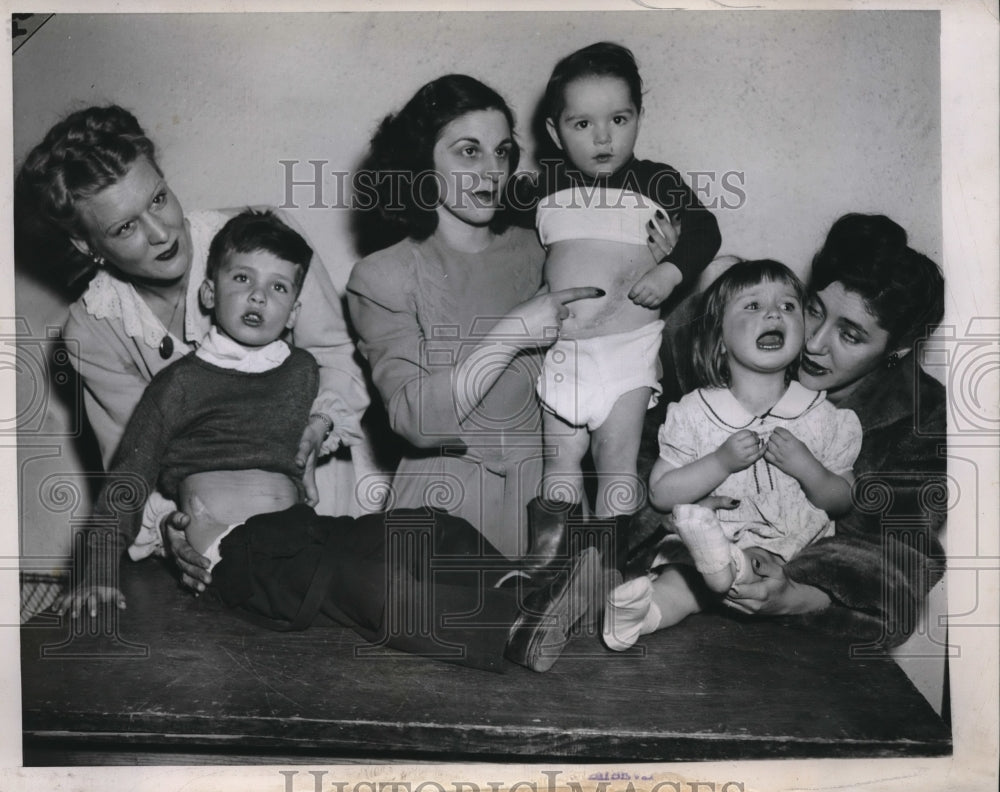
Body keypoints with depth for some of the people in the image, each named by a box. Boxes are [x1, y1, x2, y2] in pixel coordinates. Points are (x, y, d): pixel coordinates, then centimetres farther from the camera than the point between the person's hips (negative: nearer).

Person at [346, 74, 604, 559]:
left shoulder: (532, 251, 12)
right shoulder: (382, 277, 0)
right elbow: (414, 419, -12)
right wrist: (509, 335, -14)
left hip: (544, 486, 3)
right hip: (446, 501, -2)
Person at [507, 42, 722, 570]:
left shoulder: (656, 183, 2)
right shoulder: (542, 188, 7)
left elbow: (705, 231, 0)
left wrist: (671, 271, -17)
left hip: (628, 346, -2)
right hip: (559, 345, 2)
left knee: (617, 458, 2)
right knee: (560, 457, 11)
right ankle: (548, 561, 21)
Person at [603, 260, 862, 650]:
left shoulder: (821, 415, 1)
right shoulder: (694, 412, -2)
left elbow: (842, 501, 7)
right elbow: (660, 494, -4)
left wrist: (805, 467, -14)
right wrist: (721, 462, -18)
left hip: (796, 547, 1)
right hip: (716, 540, 0)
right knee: (686, 578, -32)